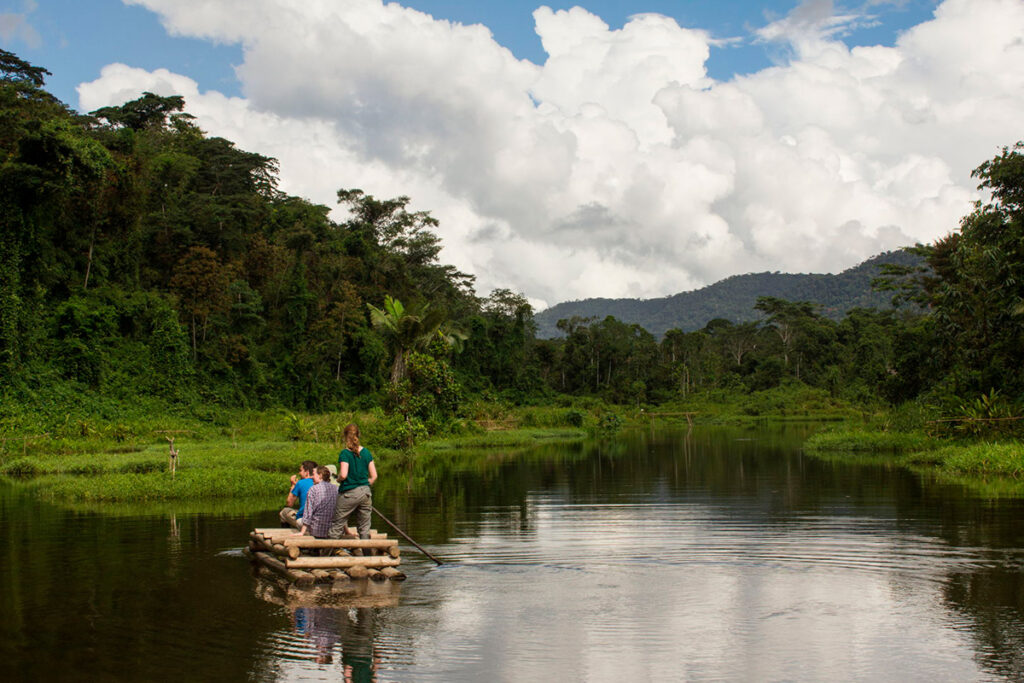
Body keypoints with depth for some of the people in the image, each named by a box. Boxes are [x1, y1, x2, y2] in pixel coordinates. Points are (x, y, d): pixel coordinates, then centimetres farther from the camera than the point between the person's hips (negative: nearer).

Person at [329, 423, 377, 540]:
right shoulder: (366, 452, 4)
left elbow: (343, 475, -19)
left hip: (348, 493, -4)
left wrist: (338, 478, 2)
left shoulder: (345, 453, -10)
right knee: (364, 528, 10)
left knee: (337, 526, 4)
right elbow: (374, 476, 4)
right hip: (365, 493, 4)